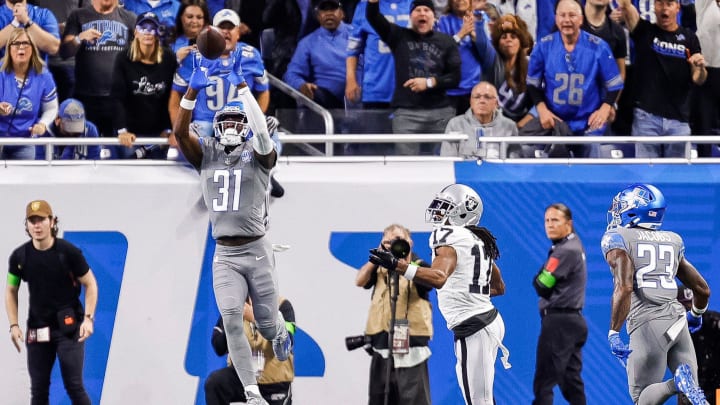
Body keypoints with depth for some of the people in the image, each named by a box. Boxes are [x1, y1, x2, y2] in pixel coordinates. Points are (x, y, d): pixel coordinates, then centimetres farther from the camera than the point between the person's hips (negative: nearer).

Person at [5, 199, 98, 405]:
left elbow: (90, 284, -2)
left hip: (68, 325, -3)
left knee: (74, 386, -8)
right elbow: (11, 291, 10)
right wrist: (14, 325, -1)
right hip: (37, 329, 3)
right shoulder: (20, 256, -1)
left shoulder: (68, 252, -9)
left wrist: (88, 318, -13)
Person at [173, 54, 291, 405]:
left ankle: (281, 335, 50)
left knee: (266, 322, 9)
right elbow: (180, 131, -10)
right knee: (232, 319, -16)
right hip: (224, 255, 2)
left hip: (257, 250, -2)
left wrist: (240, 86, -27)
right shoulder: (206, 155, 5)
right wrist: (193, 89, -21)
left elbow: (261, 131, -25)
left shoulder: (258, 155, -3)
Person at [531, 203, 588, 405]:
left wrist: (538, 278, 4)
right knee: (571, 382, 12)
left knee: (543, 382, -9)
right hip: (574, 319, 10)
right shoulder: (575, 245, 14)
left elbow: (541, 287, -15)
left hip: (559, 322, -10)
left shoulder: (565, 252, -16)